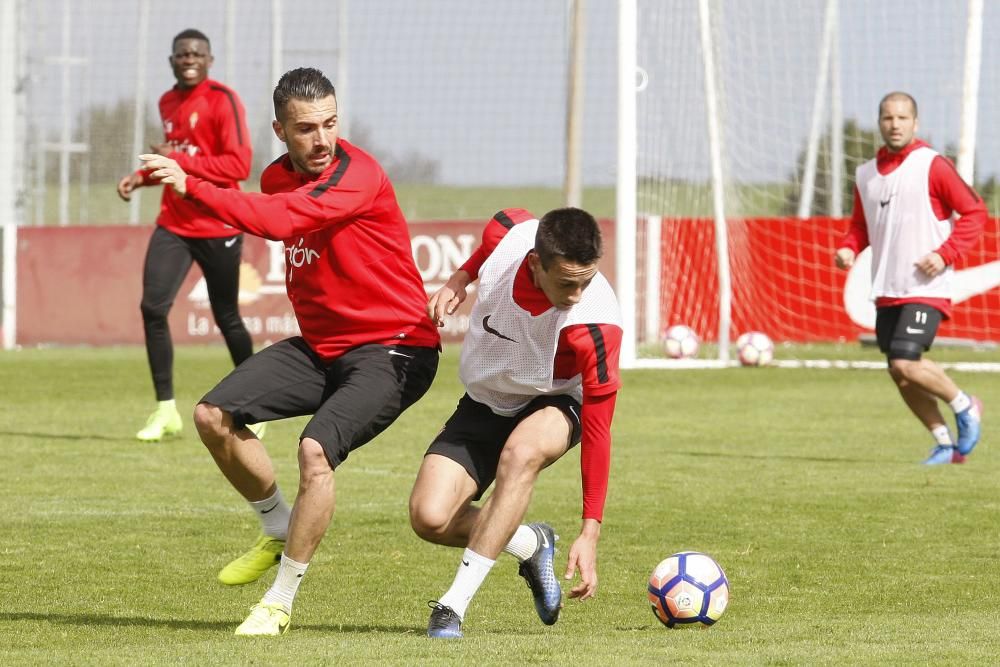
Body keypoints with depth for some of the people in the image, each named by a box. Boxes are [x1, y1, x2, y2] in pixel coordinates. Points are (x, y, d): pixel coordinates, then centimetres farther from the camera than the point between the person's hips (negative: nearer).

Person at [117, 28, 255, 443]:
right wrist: (142, 176, 7)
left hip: (217, 227, -6)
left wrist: (179, 160, -23)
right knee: (153, 307, -10)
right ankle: (165, 411, -2)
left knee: (226, 318, 5)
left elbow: (239, 165, -19)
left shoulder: (222, 100, -12)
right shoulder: (168, 103, 11)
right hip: (174, 223, 6)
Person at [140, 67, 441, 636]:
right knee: (214, 416, -2)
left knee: (316, 449, -29)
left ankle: (280, 602, -15)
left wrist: (191, 185, -40)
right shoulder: (279, 177, 5)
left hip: (392, 349, -8)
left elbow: (280, 220, -37)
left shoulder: (357, 174, -22)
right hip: (320, 344, 8)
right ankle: (280, 531, 20)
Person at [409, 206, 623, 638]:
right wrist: (460, 279, -2)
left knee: (521, 453, -41)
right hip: (484, 404, 4)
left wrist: (590, 534, -28)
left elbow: (597, 429, -28)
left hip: (551, 407, -4)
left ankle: (455, 604, -34)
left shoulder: (595, 324, -34)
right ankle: (531, 545, 15)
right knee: (429, 518, -17)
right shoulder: (509, 234, -24)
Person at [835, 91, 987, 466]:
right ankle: (945, 444, 22)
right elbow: (861, 225, 23)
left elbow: (974, 212, -6)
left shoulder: (932, 166, -7)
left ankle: (964, 406, 7)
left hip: (926, 288, -7)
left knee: (905, 364, -18)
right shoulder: (866, 175, 11)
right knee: (899, 372, 7)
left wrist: (945, 254, -16)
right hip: (886, 291, 7)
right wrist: (848, 248, 2)